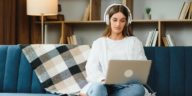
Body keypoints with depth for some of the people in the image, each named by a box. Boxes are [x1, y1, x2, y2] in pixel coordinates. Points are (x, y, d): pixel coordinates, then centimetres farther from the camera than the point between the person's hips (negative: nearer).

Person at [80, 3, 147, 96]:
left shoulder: (134, 42, 15)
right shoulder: (98, 43, 14)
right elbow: (91, 68, 1)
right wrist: (103, 79, -22)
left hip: (126, 86, 1)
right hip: (103, 85, -1)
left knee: (138, 89, -35)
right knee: (97, 87, -37)